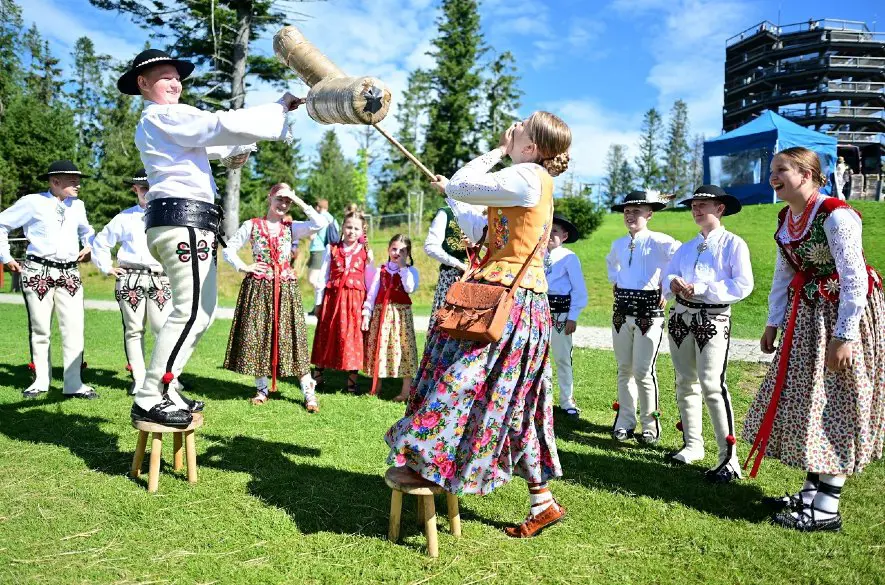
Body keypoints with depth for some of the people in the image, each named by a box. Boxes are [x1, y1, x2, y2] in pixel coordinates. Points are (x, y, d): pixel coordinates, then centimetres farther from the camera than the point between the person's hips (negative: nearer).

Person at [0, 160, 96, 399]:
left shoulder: (78, 206, 13)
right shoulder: (32, 202, -2)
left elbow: (86, 231, 33)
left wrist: (89, 245, 14)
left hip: (70, 274, 4)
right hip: (38, 272, -3)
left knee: (74, 328, -4)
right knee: (39, 329, 4)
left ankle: (73, 384, 0)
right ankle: (41, 380, 16)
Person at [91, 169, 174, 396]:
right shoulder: (125, 217, 13)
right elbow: (100, 243, 22)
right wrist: (107, 267, 12)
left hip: (161, 280, -1)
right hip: (130, 280, 1)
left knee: (162, 328, -9)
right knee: (134, 330, 2)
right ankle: (138, 379, 8)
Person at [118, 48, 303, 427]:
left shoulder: (152, 125, 28)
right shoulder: (163, 116, -3)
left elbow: (207, 139, 36)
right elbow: (224, 125, -11)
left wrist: (234, 151, 17)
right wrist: (280, 107, -5)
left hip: (189, 222, 11)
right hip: (183, 220, -11)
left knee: (202, 312, 10)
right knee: (190, 312, -15)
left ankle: (163, 391, 14)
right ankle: (149, 400, -11)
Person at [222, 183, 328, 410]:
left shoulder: (291, 228, 7)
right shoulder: (252, 225, 5)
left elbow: (320, 223, -8)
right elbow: (229, 249, 8)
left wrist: (299, 202, -5)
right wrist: (243, 267, -4)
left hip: (286, 288, 1)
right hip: (258, 287, 0)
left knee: (292, 337, -1)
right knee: (257, 336, 3)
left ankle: (309, 392, 0)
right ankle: (262, 388, 17)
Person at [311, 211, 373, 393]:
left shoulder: (365, 253, 6)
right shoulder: (332, 249, 6)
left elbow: (369, 282, 10)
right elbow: (323, 276, 5)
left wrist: (369, 263, -5)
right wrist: (321, 301, 2)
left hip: (355, 300, 0)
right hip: (333, 298, 1)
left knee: (353, 337, 1)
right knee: (326, 336, 7)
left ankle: (352, 381, 10)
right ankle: (318, 377, 22)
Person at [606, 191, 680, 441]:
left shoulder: (658, 241, -8)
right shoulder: (618, 244, 12)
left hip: (649, 311, -6)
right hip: (621, 311, 6)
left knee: (643, 371, -6)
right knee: (624, 369, 9)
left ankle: (650, 425, 8)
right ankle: (624, 422, 19)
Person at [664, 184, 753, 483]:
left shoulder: (733, 244, -1)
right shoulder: (687, 247, 19)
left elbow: (743, 285, -12)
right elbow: (668, 274, 12)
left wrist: (701, 289, -18)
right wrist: (674, 283, -12)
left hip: (713, 319, -7)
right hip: (681, 316, 7)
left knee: (712, 384, -17)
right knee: (685, 382, 11)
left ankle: (729, 459, -11)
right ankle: (692, 444, 25)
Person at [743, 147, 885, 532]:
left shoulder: (835, 215, -20)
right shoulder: (786, 219, 6)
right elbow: (784, 275, 12)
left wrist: (844, 335, -24)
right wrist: (773, 323, 10)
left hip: (843, 314, -8)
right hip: (806, 315, 8)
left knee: (834, 405, -4)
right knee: (806, 402, 12)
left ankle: (827, 508, 5)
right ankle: (811, 491, 26)